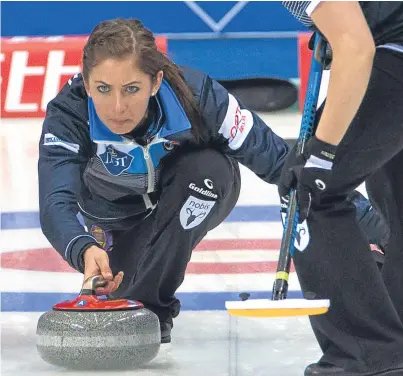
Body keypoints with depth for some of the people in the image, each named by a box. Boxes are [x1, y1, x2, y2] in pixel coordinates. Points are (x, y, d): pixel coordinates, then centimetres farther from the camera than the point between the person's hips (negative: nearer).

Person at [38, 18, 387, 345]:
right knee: (113, 287, -21)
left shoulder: (196, 94, -36)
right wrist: (85, 251, -69)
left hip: (196, 198, -1)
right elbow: (56, 204, -47)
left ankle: (151, 303, -18)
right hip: (118, 214, 1)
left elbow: (279, 160, -30)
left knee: (207, 167, -33)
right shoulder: (68, 114, -35)